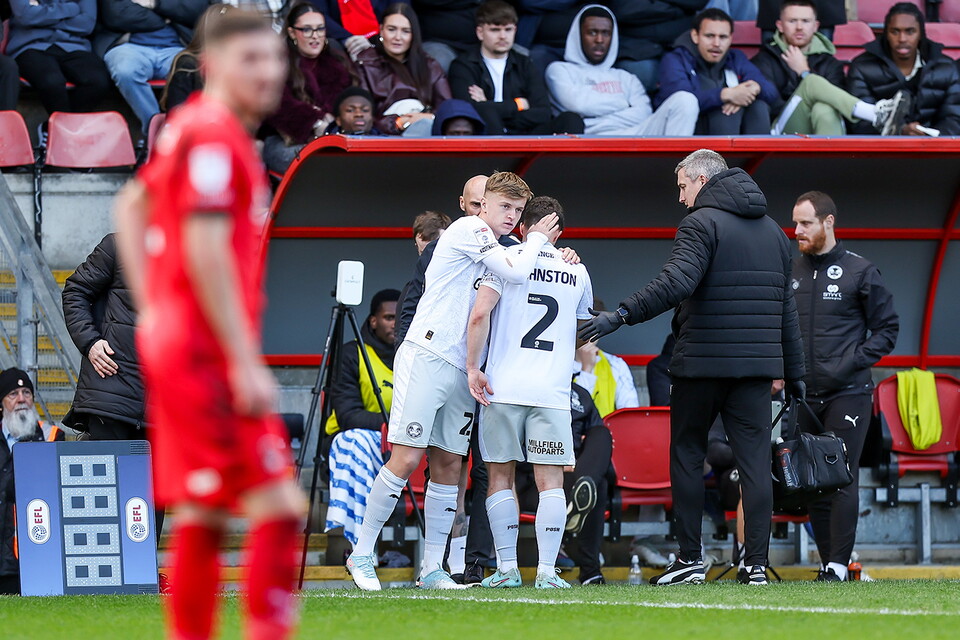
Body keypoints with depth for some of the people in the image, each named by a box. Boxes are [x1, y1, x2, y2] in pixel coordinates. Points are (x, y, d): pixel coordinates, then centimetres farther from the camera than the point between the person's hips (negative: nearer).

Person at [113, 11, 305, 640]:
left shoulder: (188, 125, 14)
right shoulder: (214, 137, -15)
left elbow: (132, 204, 26)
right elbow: (205, 251, -22)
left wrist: (151, 307, 21)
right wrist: (246, 364, -21)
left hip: (171, 345, 10)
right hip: (207, 353, -10)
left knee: (203, 516, 12)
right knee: (279, 507, -11)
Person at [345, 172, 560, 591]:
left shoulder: (498, 252, 19)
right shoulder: (466, 230, -8)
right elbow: (517, 272, -16)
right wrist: (537, 240, 0)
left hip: (462, 369, 8)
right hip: (426, 358, -8)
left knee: (449, 466, 4)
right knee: (405, 460, -11)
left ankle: (432, 568, 7)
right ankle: (362, 554, -2)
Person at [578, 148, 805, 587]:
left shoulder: (702, 223, -7)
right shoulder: (773, 232, 16)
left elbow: (676, 283, -23)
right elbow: (787, 308, 19)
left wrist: (621, 316, -24)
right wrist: (794, 373, 22)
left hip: (702, 362, -5)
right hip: (756, 368, 5)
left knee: (686, 455, 7)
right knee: (754, 460, 2)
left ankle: (690, 558, 6)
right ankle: (757, 563, -3)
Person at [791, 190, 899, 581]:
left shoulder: (860, 272, 0)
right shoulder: (791, 274, 12)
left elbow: (888, 329, 3)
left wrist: (854, 361, -9)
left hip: (847, 393, -5)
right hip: (805, 395, 5)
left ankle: (838, 564, -10)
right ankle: (827, 562, 10)